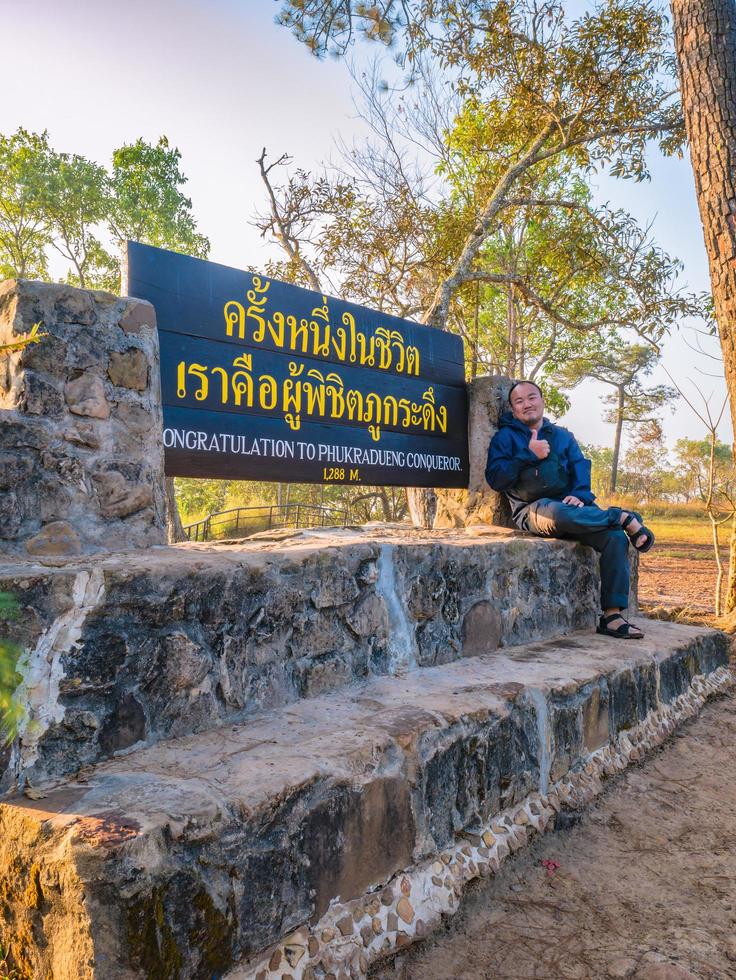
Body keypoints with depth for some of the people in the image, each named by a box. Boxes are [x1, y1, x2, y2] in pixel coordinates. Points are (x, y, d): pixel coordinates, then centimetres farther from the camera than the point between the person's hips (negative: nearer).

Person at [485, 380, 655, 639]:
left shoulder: (562, 435, 25)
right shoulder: (506, 436, 13)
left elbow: (581, 467, 10)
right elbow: (495, 478, -1)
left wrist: (580, 494, -10)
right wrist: (530, 455, -9)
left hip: (570, 506, 4)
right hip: (532, 510, -4)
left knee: (616, 538, -21)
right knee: (558, 514, -40)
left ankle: (612, 616, -18)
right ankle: (623, 517, -18)